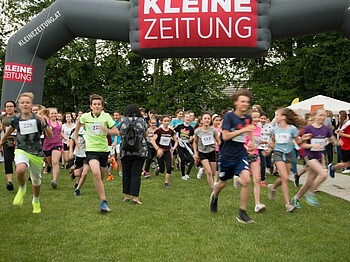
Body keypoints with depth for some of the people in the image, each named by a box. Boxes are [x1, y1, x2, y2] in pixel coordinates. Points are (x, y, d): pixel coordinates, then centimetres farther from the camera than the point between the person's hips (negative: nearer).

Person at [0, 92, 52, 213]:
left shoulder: (38, 119, -12)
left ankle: (36, 201, 43)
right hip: (21, 150, 0)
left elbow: (50, 136, -12)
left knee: (36, 179, 14)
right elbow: (11, 129, 17)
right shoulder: (16, 119, -6)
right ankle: (22, 188, 0)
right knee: (20, 169, -33)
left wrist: (44, 125, -30)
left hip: (36, 153, 0)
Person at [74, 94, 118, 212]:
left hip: (104, 149, 2)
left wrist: (106, 130, -24)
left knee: (101, 175, 14)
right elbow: (79, 123, 20)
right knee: (96, 173, -24)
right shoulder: (85, 116, -4)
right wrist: (75, 137, 21)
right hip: (91, 149, -2)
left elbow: (116, 132, -6)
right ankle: (103, 201, -21)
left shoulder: (106, 116, -5)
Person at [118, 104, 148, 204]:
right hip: (140, 151, -1)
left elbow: (119, 133, 14)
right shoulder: (141, 121, -1)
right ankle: (135, 197, -1)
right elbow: (145, 134, 9)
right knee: (136, 174, 0)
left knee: (126, 173, 11)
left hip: (125, 151, 1)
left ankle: (126, 195, 17)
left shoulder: (123, 120, 1)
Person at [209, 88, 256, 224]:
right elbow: (225, 136, -22)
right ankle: (214, 196, 50)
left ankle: (242, 213, -7)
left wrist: (252, 141, 10)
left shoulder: (248, 118, 2)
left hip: (240, 155, 3)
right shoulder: (229, 116, -13)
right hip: (227, 155, -3)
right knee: (223, 183, 15)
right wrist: (242, 130, -29)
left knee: (246, 180, -19)